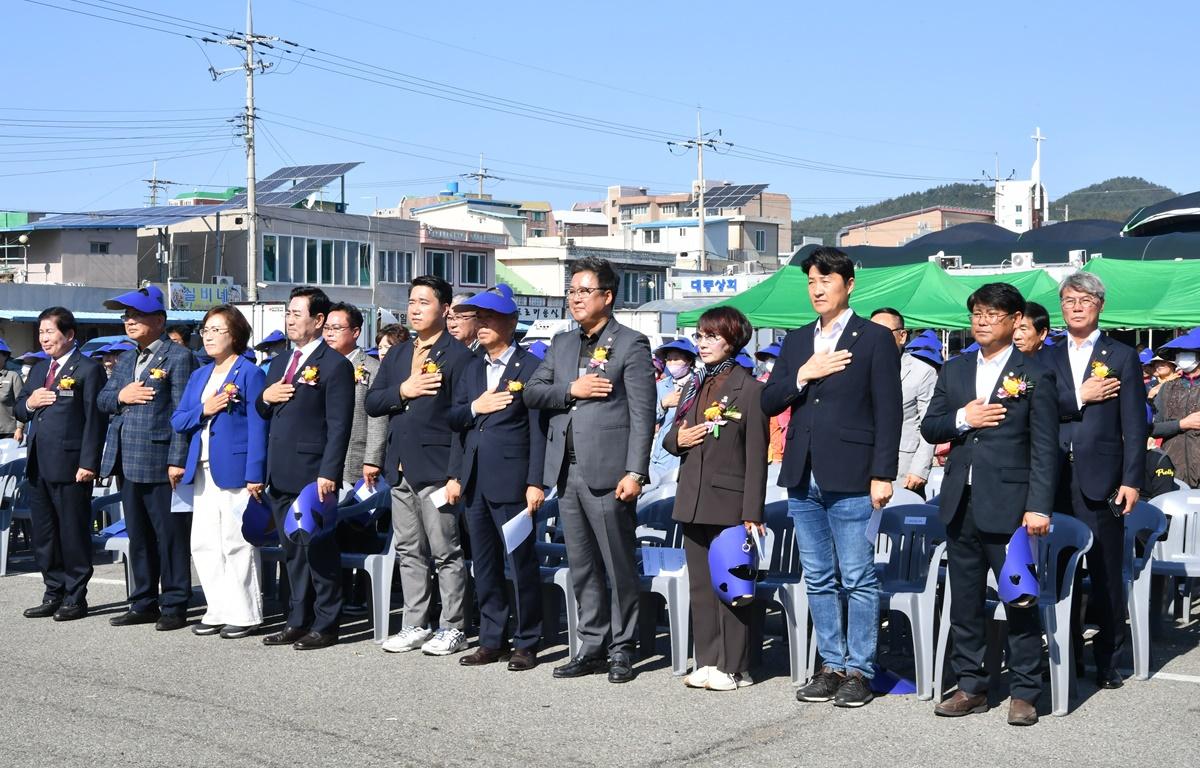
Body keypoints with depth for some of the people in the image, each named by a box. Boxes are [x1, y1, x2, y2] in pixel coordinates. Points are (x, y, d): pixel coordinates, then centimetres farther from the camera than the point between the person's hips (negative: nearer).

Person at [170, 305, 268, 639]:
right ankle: (218, 611, 17)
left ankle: (244, 615, 5)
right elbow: (177, 421, 13)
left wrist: (255, 475, -15)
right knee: (203, 545, 9)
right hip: (203, 470, 7)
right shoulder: (199, 376, 17)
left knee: (236, 544, -3)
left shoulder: (250, 373, -4)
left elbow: (257, 426, -9)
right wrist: (204, 410, -7)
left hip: (235, 470, -7)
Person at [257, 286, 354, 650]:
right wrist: (265, 397, 1)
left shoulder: (335, 365, -7)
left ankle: (325, 626, 5)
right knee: (292, 551, 13)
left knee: (319, 550, -2)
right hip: (280, 476, 8)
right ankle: (299, 621, 21)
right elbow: (263, 414, 24)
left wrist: (328, 473, -19)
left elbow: (339, 425, -12)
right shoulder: (279, 363, 18)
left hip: (312, 474, -8)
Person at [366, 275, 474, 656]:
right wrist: (402, 390, -8)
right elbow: (371, 403, 12)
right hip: (400, 468, 7)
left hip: (437, 470, -7)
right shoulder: (396, 356, 17)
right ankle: (415, 625, 20)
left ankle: (452, 628, 7)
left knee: (446, 553, -1)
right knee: (409, 553, 12)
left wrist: (457, 474, -16)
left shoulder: (457, 355, -6)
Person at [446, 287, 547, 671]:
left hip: (510, 480, -7)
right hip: (475, 480, 7)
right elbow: (452, 419, 14)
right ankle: (492, 640, 19)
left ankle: (526, 644, 6)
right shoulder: (472, 369, 17)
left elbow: (538, 429, -9)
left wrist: (536, 482, -14)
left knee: (521, 563, -2)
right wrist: (474, 407, -7)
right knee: (484, 565, 11)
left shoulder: (530, 368, -5)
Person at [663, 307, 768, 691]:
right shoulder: (695, 386, 15)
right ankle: (707, 662, 18)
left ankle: (734, 667, 5)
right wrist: (678, 438, -3)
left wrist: (752, 512, -14)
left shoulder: (749, 389, -7)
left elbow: (756, 455, -9)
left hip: (729, 501, -7)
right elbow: (672, 436, 23)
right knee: (700, 584, 10)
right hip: (694, 500, 7)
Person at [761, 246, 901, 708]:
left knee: (858, 579, -1)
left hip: (850, 479, -6)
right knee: (819, 580, 11)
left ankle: (859, 671, 7)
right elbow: (768, 403, 10)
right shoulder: (795, 342, 15)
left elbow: (888, 412, -6)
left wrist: (882, 475, -12)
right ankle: (832, 666, 20)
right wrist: (803, 376, -7)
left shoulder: (874, 339, -2)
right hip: (803, 479, 6)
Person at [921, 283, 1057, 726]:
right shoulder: (954, 372, 14)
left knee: (1020, 599, -1)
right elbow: (928, 428, 12)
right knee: (965, 601, 10)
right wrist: (962, 419, -9)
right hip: (961, 504, 5)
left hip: (1009, 506, -5)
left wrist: (1039, 507, -13)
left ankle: (1025, 691, 8)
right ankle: (971, 686, 19)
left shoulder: (1034, 376, -2)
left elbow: (1044, 448, -6)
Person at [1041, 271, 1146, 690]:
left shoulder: (1122, 357, 5)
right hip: (1055, 481, 3)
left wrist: (1132, 481, -7)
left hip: (1101, 482, -3)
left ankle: (1108, 661, 7)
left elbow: (1134, 426, 0)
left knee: (1106, 575, -1)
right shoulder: (1047, 359, 13)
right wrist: (1079, 397, -10)